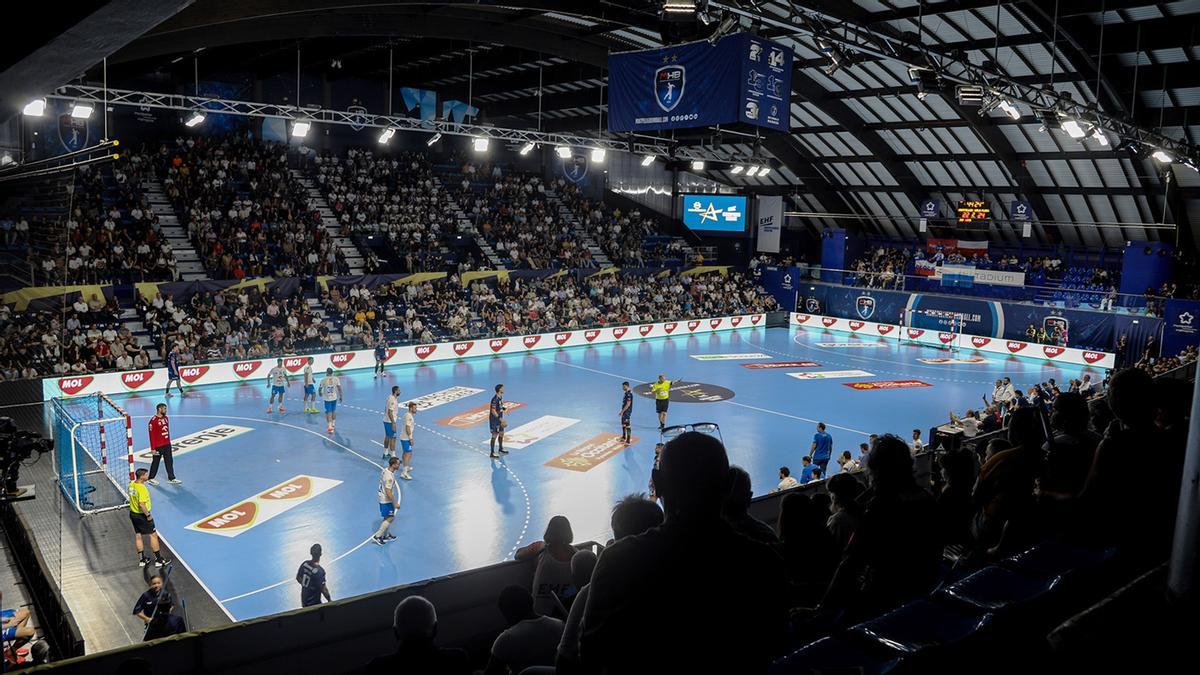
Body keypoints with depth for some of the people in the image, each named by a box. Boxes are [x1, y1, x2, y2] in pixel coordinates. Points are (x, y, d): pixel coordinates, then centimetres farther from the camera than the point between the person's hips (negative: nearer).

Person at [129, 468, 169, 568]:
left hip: (133, 514, 8)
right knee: (153, 535, 4)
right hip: (141, 515, -8)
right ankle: (159, 560, 10)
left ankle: (142, 559, 26)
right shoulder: (142, 488, -26)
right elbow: (142, 504, -28)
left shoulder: (131, 484, -1)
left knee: (137, 535, 15)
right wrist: (148, 515, -18)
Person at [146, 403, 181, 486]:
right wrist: (153, 448, -17)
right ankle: (150, 479, 23)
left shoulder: (165, 418, 7)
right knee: (155, 462, 7)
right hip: (158, 446, -7)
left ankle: (171, 478, 18)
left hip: (167, 445, 7)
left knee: (169, 462, 10)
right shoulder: (153, 421, -17)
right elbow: (152, 435, -17)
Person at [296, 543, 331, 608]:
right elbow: (323, 589, -23)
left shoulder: (305, 564, -9)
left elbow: (298, 578, 7)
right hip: (314, 602, -7)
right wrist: (329, 600, -7)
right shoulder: (319, 571, -29)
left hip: (304, 599, 7)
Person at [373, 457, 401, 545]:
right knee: (390, 518, 2)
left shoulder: (385, 470, -2)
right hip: (386, 500, -9)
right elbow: (388, 492, -28)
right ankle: (377, 536, 7)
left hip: (382, 498, 9)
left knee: (388, 518, 21)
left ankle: (385, 535, 33)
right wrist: (395, 503, -19)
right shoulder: (389, 477, -30)